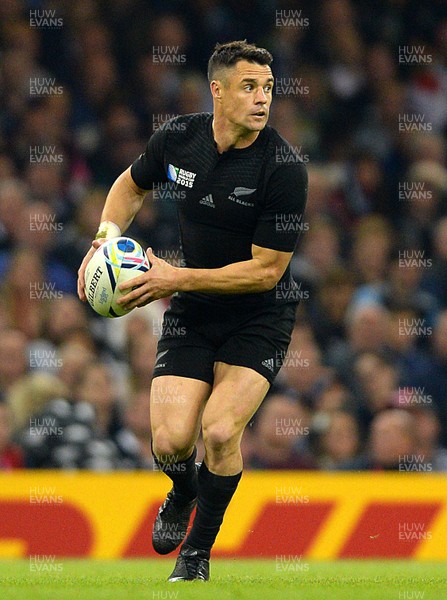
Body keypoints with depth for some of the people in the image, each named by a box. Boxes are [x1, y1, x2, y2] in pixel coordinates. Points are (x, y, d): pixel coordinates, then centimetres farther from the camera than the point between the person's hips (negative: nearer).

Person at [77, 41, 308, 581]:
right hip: (191, 313, 3)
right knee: (171, 440, -13)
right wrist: (108, 233, -3)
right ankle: (183, 493, 27)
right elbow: (132, 184, 16)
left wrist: (177, 278, -22)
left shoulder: (283, 168, -20)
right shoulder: (178, 138, -7)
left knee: (220, 430, -23)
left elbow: (265, 270, -19)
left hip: (260, 314, -3)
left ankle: (197, 552, 2)